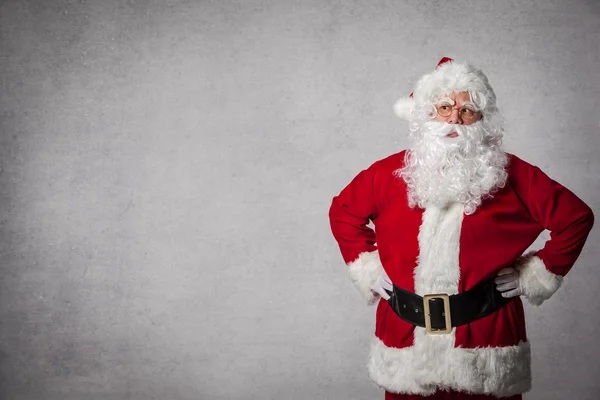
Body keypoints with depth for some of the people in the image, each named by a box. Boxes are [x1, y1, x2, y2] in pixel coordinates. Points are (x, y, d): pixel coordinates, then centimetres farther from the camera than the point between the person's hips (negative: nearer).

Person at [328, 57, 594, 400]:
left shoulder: (511, 175, -3)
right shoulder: (391, 172, 0)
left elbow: (575, 217, 2)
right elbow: (343, 210, 14)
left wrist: (536, 276, 0)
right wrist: (367, 268, 7)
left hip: (486, 335, -1)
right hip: (406, 337, 2)